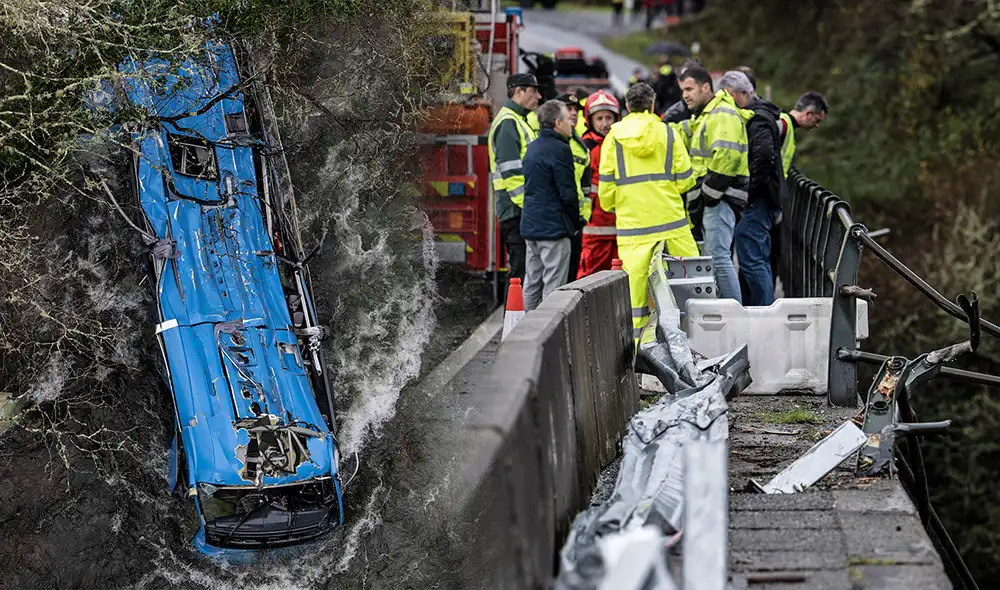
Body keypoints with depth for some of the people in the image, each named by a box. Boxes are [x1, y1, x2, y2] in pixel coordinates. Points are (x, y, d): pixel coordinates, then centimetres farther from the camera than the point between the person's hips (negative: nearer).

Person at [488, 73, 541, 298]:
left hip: (522, 211, 10)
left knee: (520, 269, 12)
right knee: (520, 270, -9)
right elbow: (510, 171, -19)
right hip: (516, 211, -10)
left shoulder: (518, 121, 22)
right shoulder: (508, 122, -11)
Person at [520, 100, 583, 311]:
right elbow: (568, 193, -16)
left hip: (530, 224, 9)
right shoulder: (559, 149, -14)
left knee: (532, 282, 13)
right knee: (554, 285, -5)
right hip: (553, 228, -9)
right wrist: (576, 222, -1)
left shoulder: (532, 148, 14)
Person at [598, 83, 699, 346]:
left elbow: (606, 183, 3)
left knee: (635, 277, 2)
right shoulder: (668, 132, 2)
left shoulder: (614, 136, 3)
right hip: (669, 216, 0)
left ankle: (638, 338, 3)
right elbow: (685, 178, 3)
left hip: (632, 222, 1)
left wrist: (609, 205, 22)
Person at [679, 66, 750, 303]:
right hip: (713, 199, 11)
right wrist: (697, 196, 20)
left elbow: (726, 157, -24)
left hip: (721, 197, -11)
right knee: (717, 257, 12)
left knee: (718, 257, -15)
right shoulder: (705, 116, 23)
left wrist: (708, 192, -19)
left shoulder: (723, 115, -12)